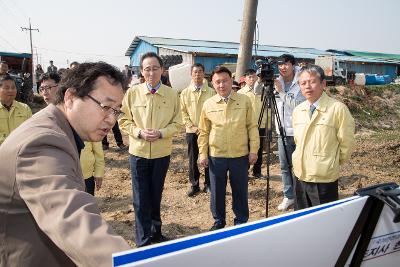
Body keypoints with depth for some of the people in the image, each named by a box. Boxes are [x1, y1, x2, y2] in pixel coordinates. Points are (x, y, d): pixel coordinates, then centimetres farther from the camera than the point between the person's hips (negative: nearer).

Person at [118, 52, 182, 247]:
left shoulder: (172, 95, -4)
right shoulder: (132, 93, -6)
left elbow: (177, 123, 0)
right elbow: (124, 121, 0)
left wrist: (160, 133, -16)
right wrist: (139, 132, -17)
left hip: (162, 152, 1)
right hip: (138, 152, -1)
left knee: (156, 195, 18)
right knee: (141, 199, 4)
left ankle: (155, 231, 39)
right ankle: (143, 241, 18)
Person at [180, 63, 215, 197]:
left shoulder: (211, 92, 0)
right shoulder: (185, 93, 3)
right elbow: (183, 112, 3)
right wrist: (192, 127, -8)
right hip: (191, 132, 1)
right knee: (192, 159, 6)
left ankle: (208, 184, 20)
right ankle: (194, 185, 19)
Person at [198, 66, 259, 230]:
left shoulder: (245, 101, -2)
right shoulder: (208, 104, 0)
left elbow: (252, 127, 1)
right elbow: (204, 132, 6)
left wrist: (254, 150, -3)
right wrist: (203, 153, 2)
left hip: (240, 155, -1)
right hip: (216, 156, 1)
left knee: (240, 191, 11)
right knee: (217, 192, 12)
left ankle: (241, 221, 31)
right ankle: (219, 221, 32)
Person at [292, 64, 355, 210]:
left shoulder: (338, 109, -13)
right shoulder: (297, 110, 5)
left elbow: (346, 143, -7)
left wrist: (333, 163, 3)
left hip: (324, 179, -5)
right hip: (300, 176, 5)